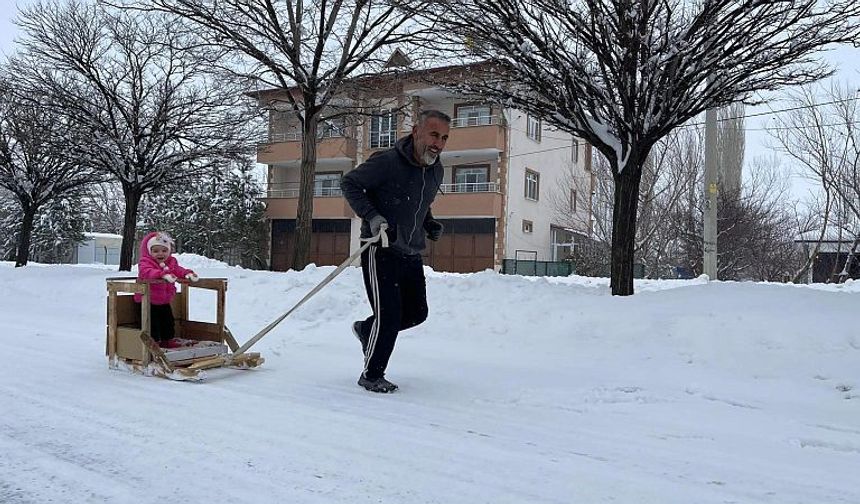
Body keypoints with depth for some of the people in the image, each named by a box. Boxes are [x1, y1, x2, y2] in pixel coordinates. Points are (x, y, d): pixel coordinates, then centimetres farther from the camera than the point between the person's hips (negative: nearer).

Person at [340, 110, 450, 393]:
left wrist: (430, 224, 5)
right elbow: (349, 183, -9)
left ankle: (366, 330, 37)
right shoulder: (387, 162, -18)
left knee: (416, 312, 12)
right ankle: (371, 375, 12)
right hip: (380, 250, -7)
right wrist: (371, 216, -21)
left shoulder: (436, 171, 6)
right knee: (389, 315, -9)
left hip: (411, 254, 8)